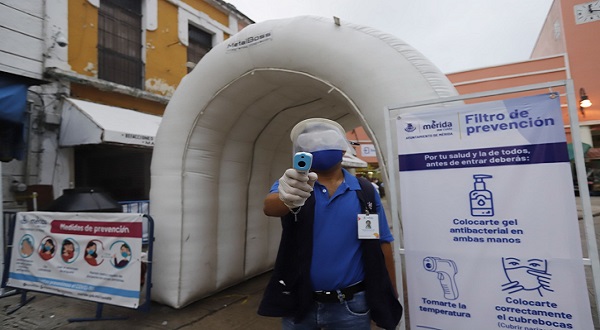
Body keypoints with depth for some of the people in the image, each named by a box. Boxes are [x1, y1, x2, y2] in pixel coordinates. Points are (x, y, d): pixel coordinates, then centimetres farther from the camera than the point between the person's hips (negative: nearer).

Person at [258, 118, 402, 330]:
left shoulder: (365, 191, -2)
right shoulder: (290, 184, -5)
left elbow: (382, 244, 2)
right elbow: (270, 207, -25)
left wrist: (391, 297, 2)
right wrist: (287, 197, -47)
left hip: (350, 305, 0)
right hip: (298, 303, 0)